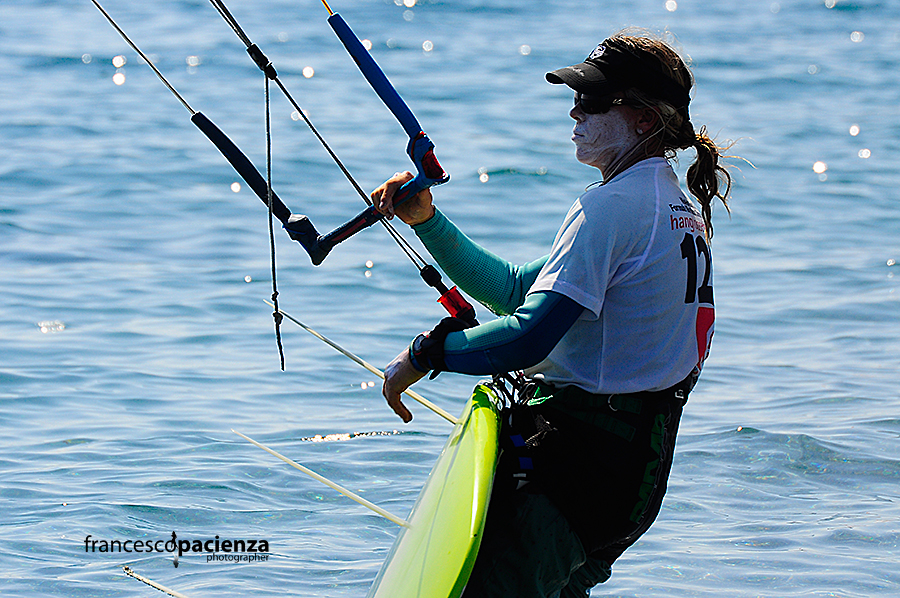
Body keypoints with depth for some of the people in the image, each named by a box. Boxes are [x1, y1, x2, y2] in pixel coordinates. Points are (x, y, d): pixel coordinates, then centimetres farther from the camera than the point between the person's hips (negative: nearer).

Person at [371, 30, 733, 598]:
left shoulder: (613, 206, -15)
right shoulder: (683, 210, 16)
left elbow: (530, 336, -23)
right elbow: (516, 289, 18)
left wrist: (424, 354, -10)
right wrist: (427, 220, 12)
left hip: (576, 460, -11)